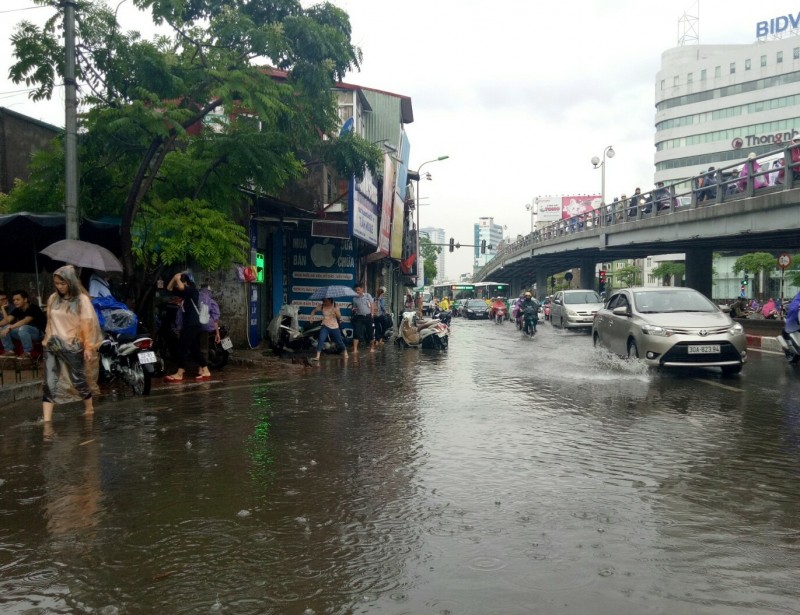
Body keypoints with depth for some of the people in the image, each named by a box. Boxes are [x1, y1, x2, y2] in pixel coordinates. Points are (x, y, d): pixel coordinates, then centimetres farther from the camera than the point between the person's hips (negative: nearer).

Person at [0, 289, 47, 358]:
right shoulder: (17, 310, 4)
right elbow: (7, 319, -10)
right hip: (24, 332, 8)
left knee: (23, 328, -38)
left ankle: (27, 352, -25)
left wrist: (9, 328, -42)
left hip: (39, 332, -8)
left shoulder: (33, 308, -19)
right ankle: (9, 351, -5)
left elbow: (25, 321, -33)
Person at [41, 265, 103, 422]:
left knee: (79, 378, 9)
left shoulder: (82, 299, -7)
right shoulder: (53, 299, 5)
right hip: (53, 346, 3)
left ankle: (89, 407, 31)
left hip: (73, 346, -3)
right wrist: (47, 340, 13)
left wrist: (88, 347, -10)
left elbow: (87, 324, -8)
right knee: (49, 381, -4)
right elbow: (50, 322, 13)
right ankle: (46, 419, -5)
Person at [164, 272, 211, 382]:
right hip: (187, 324, 10)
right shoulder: (184, 293, 17)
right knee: (194, 348, 9)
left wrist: (178, 278, -9)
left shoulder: (193, 291, -9)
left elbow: (180, 287, -26)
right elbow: (169, 288, 20)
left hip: (193, 325, -10)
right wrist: (174, 277, 8)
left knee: (183, 347, -12)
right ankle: (205, 371, 12)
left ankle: (179, 374, -14)